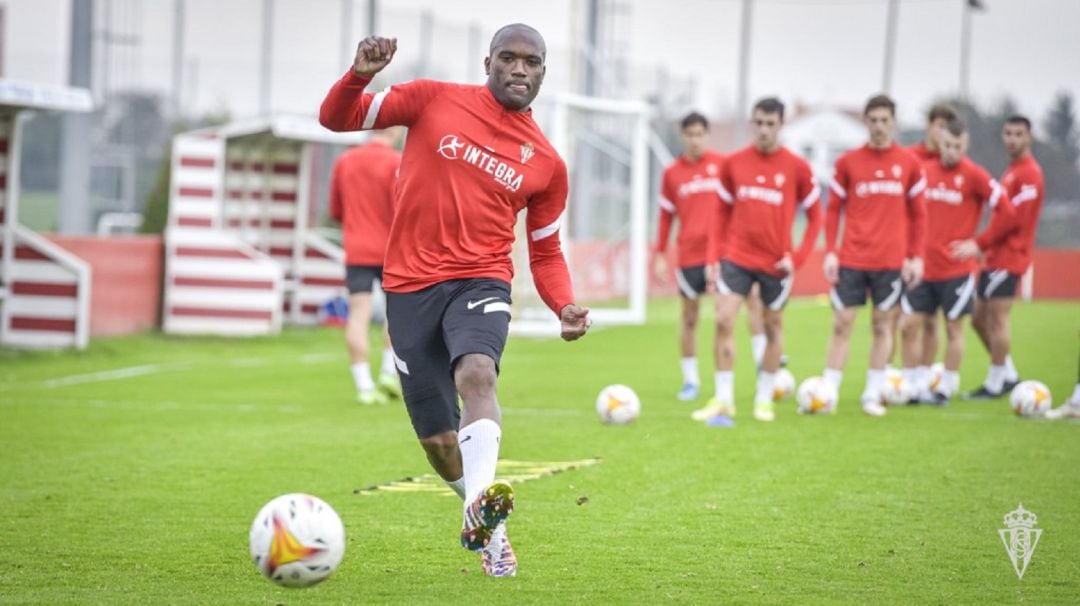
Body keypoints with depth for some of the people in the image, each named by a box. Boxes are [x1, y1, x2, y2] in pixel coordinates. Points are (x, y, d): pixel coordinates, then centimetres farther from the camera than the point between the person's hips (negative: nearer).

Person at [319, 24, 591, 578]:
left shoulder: (546, 163, 9)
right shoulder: (435, 100, 3)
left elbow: (545, 252, 19)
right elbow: (337, 118, 5)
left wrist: (564, 308, -1)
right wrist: (359, 76, -17)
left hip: (480, 283, 0)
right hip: (410, 287, 0)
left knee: (477, 374, -34)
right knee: (439, 442, 2)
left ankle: (481, 512, -51)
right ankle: (488, 527, 31)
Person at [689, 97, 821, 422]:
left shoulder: (797, 168, -4)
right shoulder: (733, 163, 2)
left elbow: (815, 216, 2)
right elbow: (723, 213, 11)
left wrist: (797, 258, -7)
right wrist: (714, 258, 5)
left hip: (776, 263, -1)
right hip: (737, 258, 1)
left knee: (773, 327, 8)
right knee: (723, 321, -10)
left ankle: (764, 400, 21)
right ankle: (724, 399, -2)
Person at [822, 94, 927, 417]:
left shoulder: (909, 163, 3)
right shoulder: (848, 162, 2)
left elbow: (918, 213, 7)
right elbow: (833, 209, 6)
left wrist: (916, 256, 1)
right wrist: (830, 252, -2)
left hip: (891, 262, 0)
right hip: (851, 259, 0)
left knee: (883, 324, 5)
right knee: (842, 324, -1)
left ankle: (873, 396, 12)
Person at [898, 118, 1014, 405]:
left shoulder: (974, 175, -7)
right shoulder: (924, 170, 5)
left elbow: (1006, 212, -9)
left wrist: (979, 243, -8)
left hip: (957, 269, -4)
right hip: (923, 267, 4)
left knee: (953, 328, 4)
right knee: (909, 325, 0)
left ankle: (946, 388, 15)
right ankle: (914, 385, 10)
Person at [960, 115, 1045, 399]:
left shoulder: (1029, 173, -13)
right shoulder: (1012, 170, 17)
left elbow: (1014, 219, -19)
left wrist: (979, 245, -21)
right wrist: (985, 247, 13)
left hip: (1009, 256, -10)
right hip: (996, 256, 10)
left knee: (997, 317, -8)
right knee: (980, 319, 12)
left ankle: (995, 384, -2)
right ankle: (1009, 376, 19)